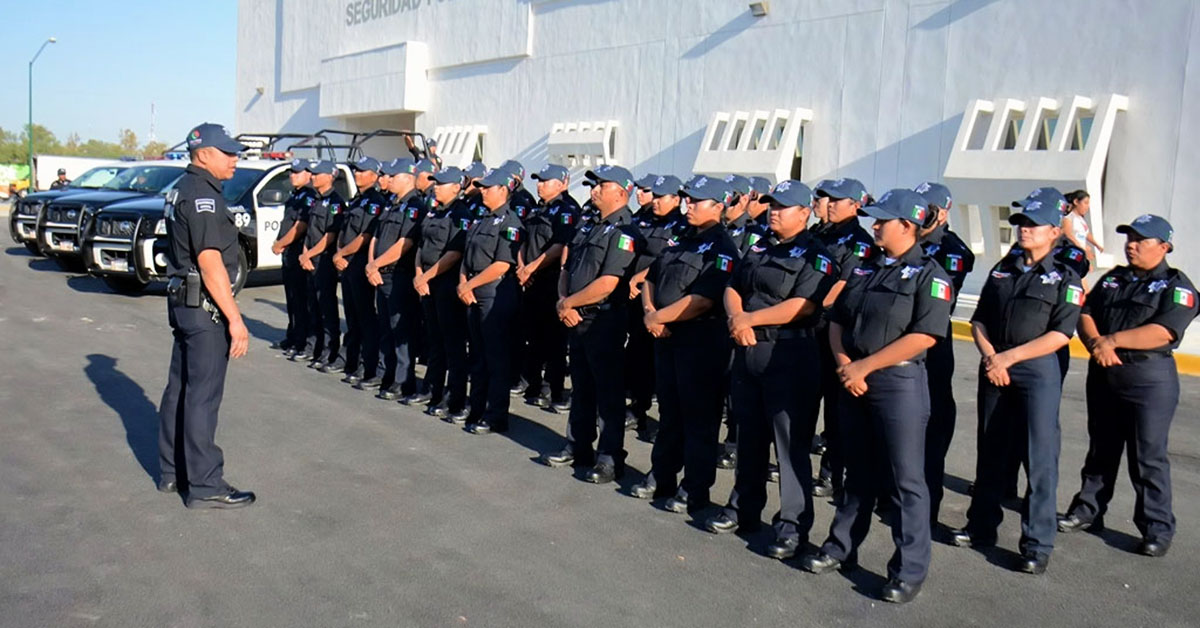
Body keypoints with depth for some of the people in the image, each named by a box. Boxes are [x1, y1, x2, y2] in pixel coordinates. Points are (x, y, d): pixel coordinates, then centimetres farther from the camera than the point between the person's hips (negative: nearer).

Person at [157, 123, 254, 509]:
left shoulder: (183, 189, 16)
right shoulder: (202, 194, -15)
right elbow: (210, 262, -22)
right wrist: (234, 318, -22)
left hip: (183, 301, 10)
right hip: (205, 306, -10)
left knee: (179, 388, 15)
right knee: (202, 396, -5)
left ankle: (173, 472, 26)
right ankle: (205, 486, 1)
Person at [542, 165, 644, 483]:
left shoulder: (625, 232, -14)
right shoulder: (588, 227, 14)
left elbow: (607, 284, -22)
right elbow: (567, 270, 16)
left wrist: (569, 303, -12)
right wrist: (563, 301, -3)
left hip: (605, 322, -9)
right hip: (576, 320, 9)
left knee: (609, 392, 0)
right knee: (580, 387, 17)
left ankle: (610, 457, 8)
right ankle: (578, 448, 28)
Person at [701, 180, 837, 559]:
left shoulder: (815, 255, -7)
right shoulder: (759, 249, 16)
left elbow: (803, 305, -19)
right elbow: (733, 288, 13)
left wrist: (750, 319, -16)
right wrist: (736, 318, -9)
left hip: (789, 356, -7)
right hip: (748, 351, 8)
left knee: (791, 442, -2)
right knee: (749, 437, 16)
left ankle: (794, 526, 6)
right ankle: (743, 510, 28)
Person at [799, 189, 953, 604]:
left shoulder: (929, 275, -8)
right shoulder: (864, 269, 13)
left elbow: (924, 335, -17)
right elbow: (837, 320, 14)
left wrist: (863, 367, -16)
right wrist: (843, 362, -5)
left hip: (899, 383, -6)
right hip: (852, 381, 6)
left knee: (904, 479, 0)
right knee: (857, 472, 17)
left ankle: (909, 570, 10)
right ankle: (841, 548, 27)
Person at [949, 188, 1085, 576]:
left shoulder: (1065, 279, -1)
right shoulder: (1002, 271, 13)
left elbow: (1059, 334, -10)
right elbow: (979, 320, 9)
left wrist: (1008, 357, -14)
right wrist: (990, 357, -8)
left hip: (1038, 371, -4)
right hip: (993, 369, 5)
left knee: (1040, 458, -4)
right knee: (990, 452, 11)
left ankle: (1038, 544, 3)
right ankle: (982, 526, 22)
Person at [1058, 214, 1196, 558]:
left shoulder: (1177, 286, -5)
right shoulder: (1112, 278, 13)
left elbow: (1163, 332, -19)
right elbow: (1085, 314, 4)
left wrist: (1113, 340, -19)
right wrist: (1096, 343, -15)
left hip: (1150, 379, -6)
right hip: (1103, 376, 6)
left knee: (1148, 457, -1)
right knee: (1100, 450, 16)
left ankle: (1158, 529, 9)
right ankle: (1088, 510, 27)